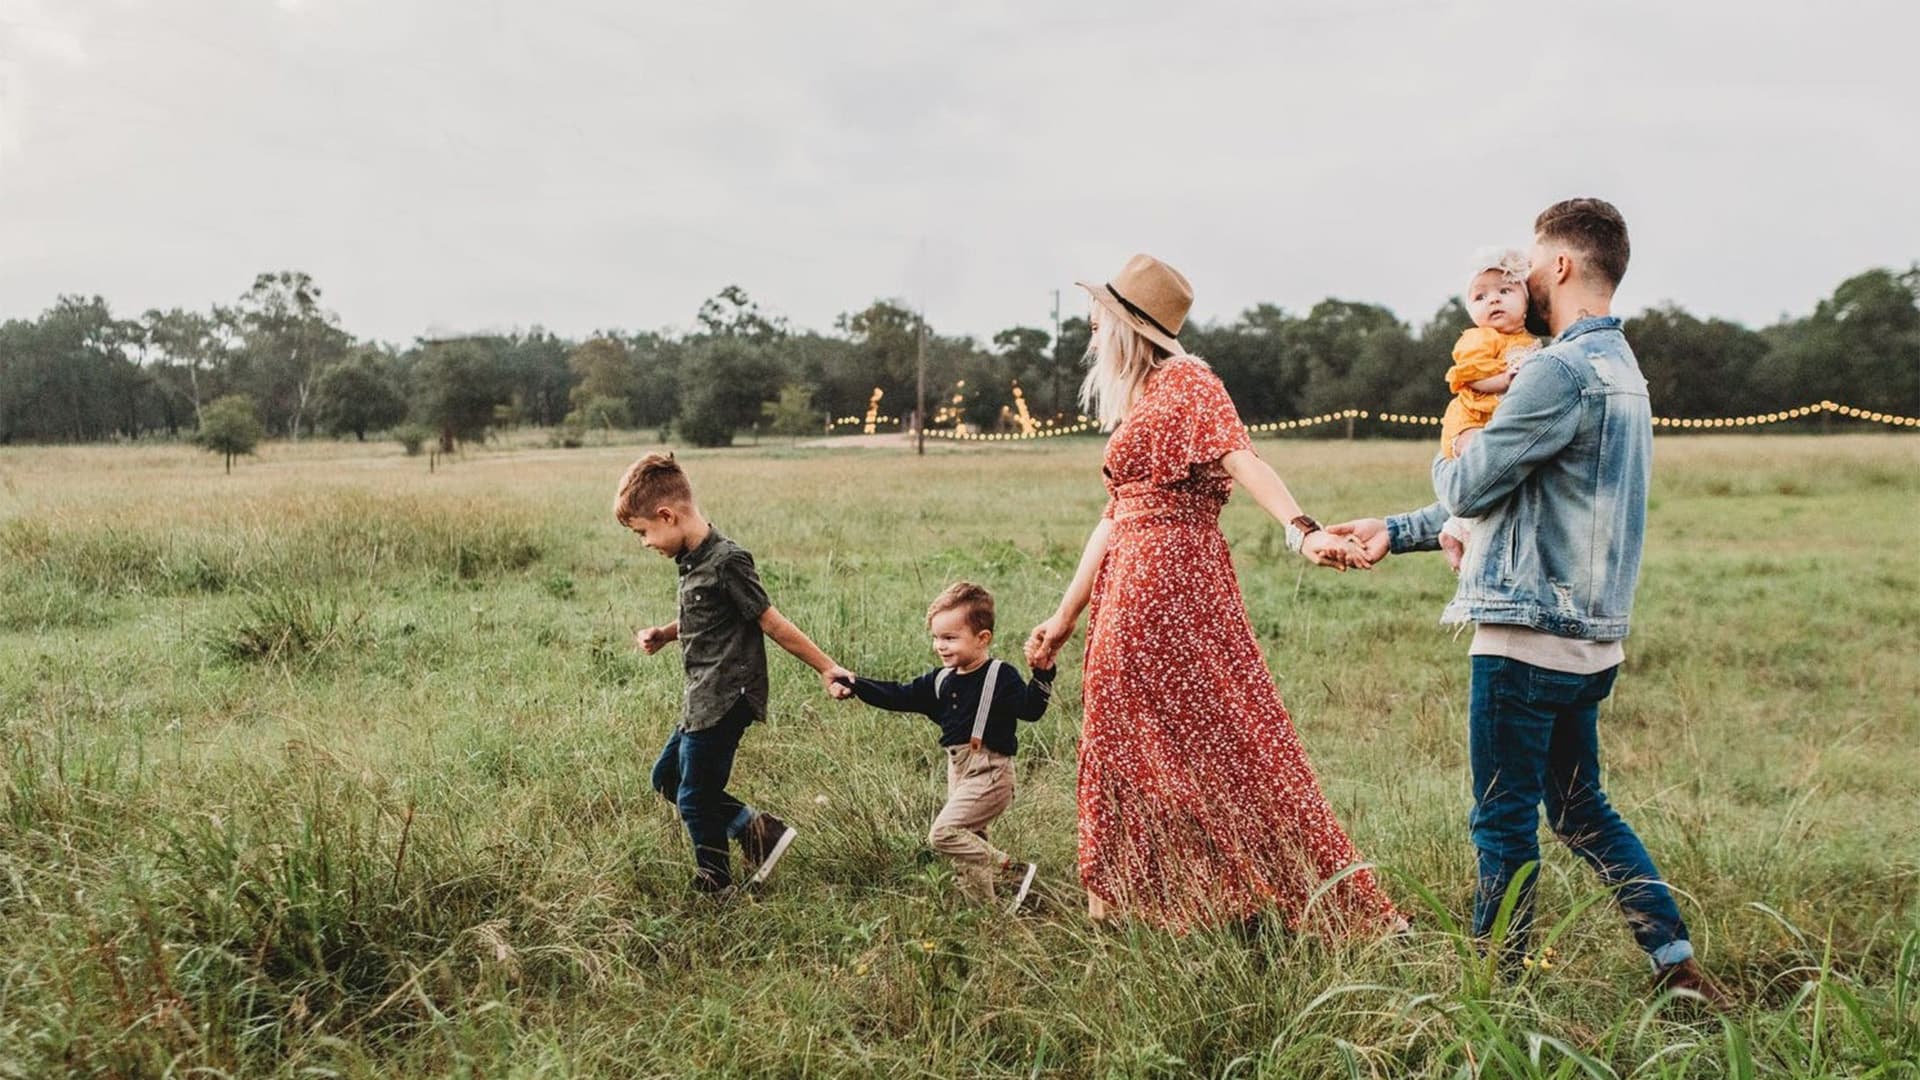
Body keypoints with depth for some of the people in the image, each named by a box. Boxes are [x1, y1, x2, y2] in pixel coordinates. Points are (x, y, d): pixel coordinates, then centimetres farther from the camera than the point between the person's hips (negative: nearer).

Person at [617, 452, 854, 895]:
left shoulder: (726, 561, -20)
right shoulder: (692, 560, 8)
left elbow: (772, 622, -16)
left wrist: (826, 669, -12)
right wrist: (663, 635, 6)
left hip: (725, 700, -10)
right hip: (702, 699, 10)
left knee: (695, 797, 1)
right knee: (667, 778, 19)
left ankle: (714, 886, 21)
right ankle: (758, 829, 18)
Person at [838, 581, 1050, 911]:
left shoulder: (1001, 677, -11)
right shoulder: (940, 681, 10)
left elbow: (1030, 708, -20)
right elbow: (898, 696, 12)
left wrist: (1043, 673, -35)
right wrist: (856, 685, 3)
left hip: (989, 773, -8)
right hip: (959, 772, 8)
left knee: (944, 832, -17)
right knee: (969, 840, 12)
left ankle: (1015, 872, -10)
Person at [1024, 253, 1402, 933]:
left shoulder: (1186, 382, -6)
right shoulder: (1134, 403, 19)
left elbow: (1241, 458, -22)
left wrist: (1303, 530, -39)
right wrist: (1065, 617, 20)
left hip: (1173, 583, -9)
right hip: (1128, 589, 9)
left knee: (1217, 736, -5)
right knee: (1129, 742, 12)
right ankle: (1130, 899, 22)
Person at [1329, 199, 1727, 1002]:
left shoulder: (1562, 371, -17)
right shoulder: (1621, 370, 16)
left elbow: (1468, 489, -14)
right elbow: (1513, 493, 20)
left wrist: (1450, 458, 11)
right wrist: (1394, 532, 19)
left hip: (1528, 638, -10)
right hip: (1588, 639, 10)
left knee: (1505, 824, 2)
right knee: (1581, 811, 19)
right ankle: (1678, 965, 22)